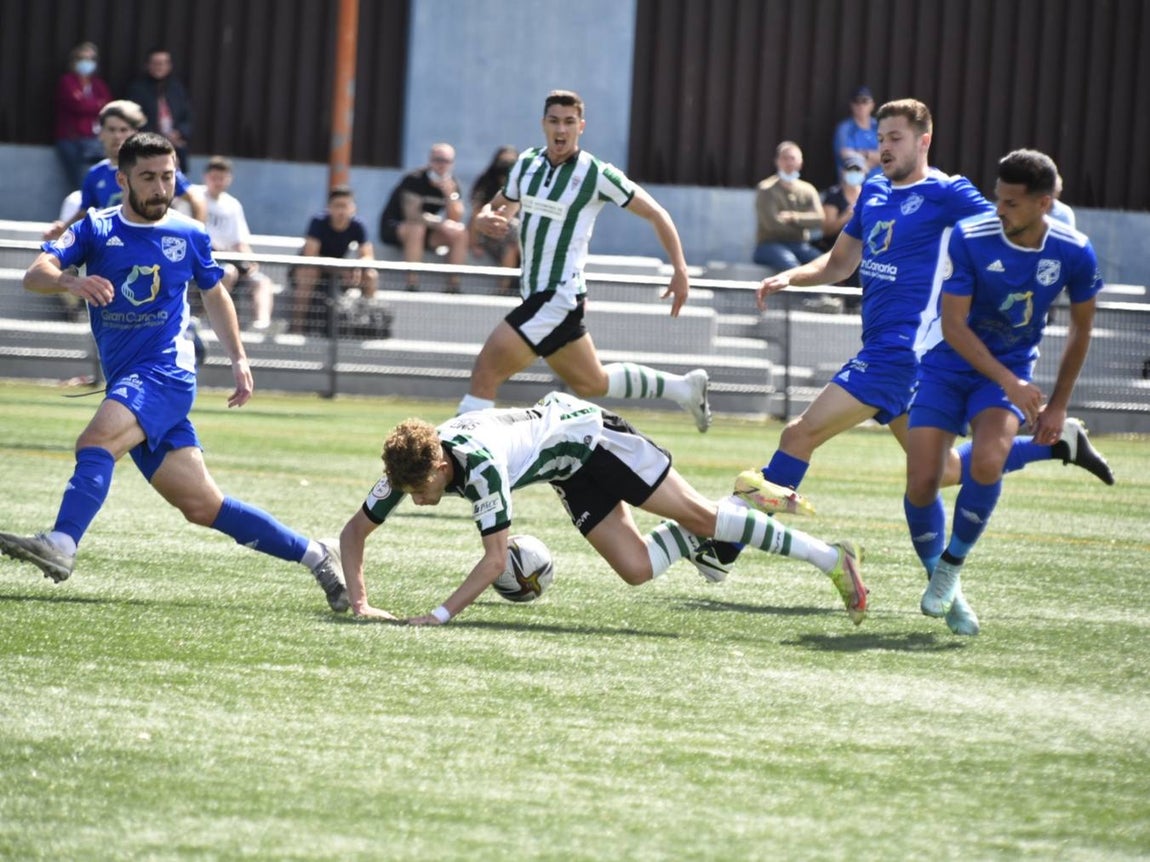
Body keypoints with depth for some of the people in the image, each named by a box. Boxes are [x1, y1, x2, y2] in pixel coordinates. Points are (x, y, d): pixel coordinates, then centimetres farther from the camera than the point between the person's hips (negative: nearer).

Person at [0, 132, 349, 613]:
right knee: (203, 506, 2)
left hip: (165, 374, -3)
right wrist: (68, 281, -30)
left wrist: (238, 359, 16)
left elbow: (214, 295, 23)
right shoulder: (95, 230, 6)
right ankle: (313, 555, 12)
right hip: (126, 381, 3)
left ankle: (61, 545, -47)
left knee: (96, 442, -30)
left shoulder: (190, 236, 6)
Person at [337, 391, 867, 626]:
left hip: (588, 433, -7)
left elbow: (495, 560, -39)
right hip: (569, 474, 7)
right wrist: (359, 603, -24)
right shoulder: (408, 467, -20)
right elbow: (355, 531, -10)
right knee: (637, 569, -2)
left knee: (697, 513, -8)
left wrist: (442, 615, -46)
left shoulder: (481, 465, -40)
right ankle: (689, 543, 30)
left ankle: (829, 558, -1)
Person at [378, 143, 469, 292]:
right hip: (394, 228, -6)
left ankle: (454, 286, -18)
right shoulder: (415, 180, -18)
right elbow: (412, 215, -27)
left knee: (460, 233, -14)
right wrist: (441, 223, -31)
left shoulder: (452, 184, -1)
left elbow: (456, 220, -10)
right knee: (416, 229, -38)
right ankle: (412, 285, -40)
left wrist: (450, 194, -24)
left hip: (426, 231, 6)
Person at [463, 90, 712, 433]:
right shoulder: (527, 163, 7)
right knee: (593, 383, 22)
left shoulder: (597, 175, -11)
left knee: (485, 371, -16)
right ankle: (685, 387, 38)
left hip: (560, 297, -8)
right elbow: (497, 208, 18)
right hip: (535, 295, 8)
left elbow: (655, 214, -4)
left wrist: (680, 270, -9)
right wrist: (486, 218, -7)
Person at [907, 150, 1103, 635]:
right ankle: (941, 584, 13)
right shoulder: (970, 239, -20)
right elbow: (953, 325, -18)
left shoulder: (1074, 254, -13)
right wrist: (1010, 383, -27)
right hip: (947, 367, 0)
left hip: (1011, 372, 0)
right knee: (921, 484, -12)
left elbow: (1080, 327, 4)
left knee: (987, 463, -27)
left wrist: (1058, 405, 5)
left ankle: (952, 565, -3)